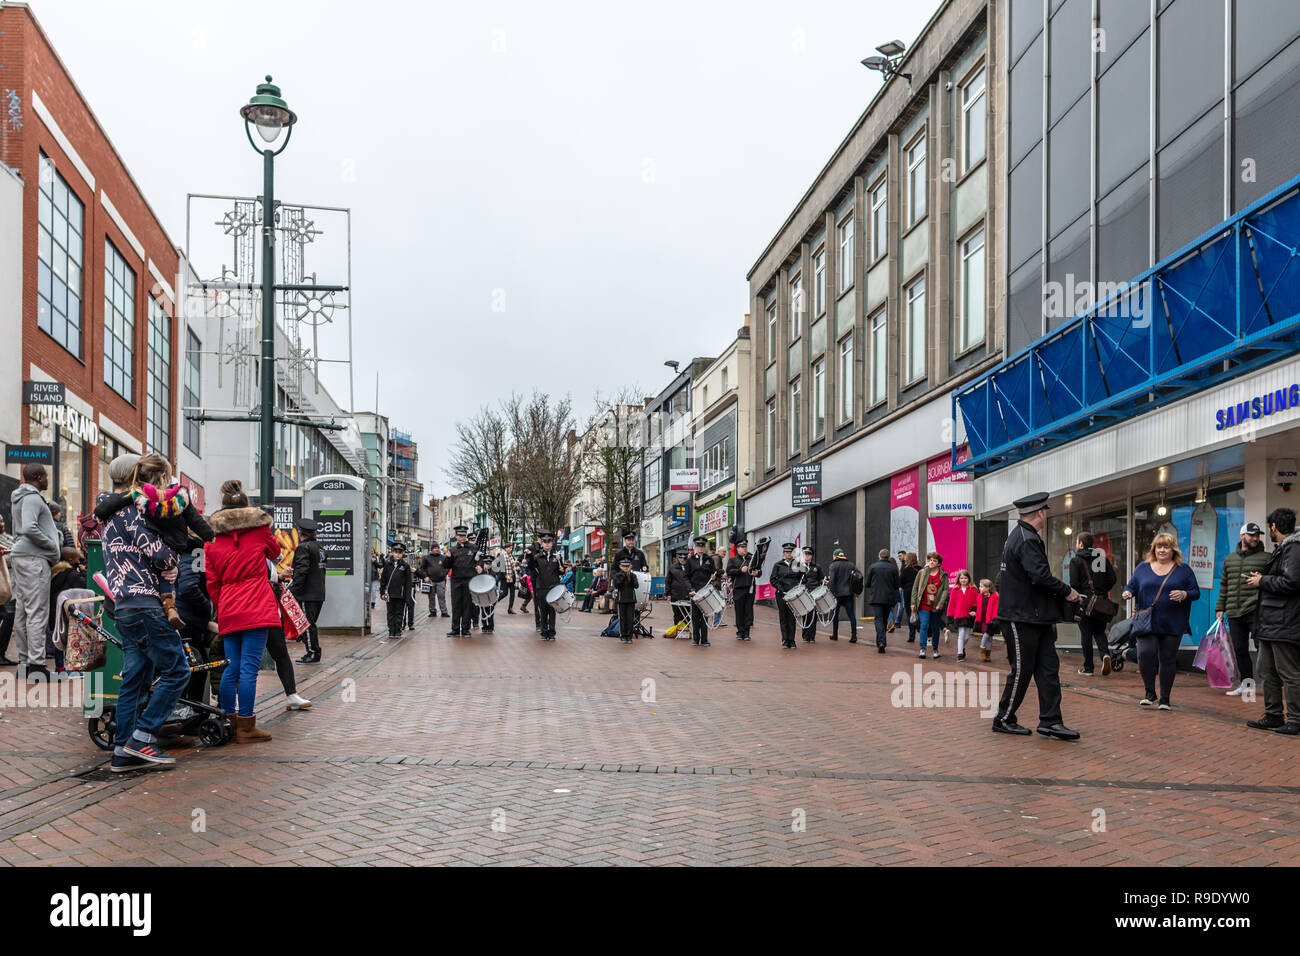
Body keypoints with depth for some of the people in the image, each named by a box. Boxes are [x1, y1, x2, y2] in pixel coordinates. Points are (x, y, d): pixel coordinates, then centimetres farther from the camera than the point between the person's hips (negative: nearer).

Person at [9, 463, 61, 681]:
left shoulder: (19, 498, 20)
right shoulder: (32, 498, -12)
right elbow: (29, 528, -25)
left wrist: (55, 533, 11)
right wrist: (51, 544, -12)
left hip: (20, 557, 10)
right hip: (33, 559, -10)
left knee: (22, 611, 11)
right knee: (37, 612, -10)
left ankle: (24, 660, 16)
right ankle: (36, 664, -12)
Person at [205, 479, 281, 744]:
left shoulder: (213, 539, 9)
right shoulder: (260, 529, 3)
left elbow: (212, 582, 10)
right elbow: (275, 552, 23)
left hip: (228, 611, 4)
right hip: (257, 609, -4)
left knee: (231, 668, 11)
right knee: (249, 667, -5)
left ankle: (229, 723, 17)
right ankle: (246, 727, -4)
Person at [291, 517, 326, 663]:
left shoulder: (303, 548, -12)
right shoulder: (319, 547, 16)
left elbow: (301, 572, -19)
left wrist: (292, 591, -17)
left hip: (307, 595, -9)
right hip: (319, 593, 9)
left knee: (307, 624, -5)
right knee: (310, 624, 14)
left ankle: (313, 654, -4)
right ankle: (313, 653, 17)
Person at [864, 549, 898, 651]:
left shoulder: (872, 567, -3)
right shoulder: (893, 568, 0)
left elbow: (867, 584, 2)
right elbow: (897, 585, 3)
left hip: (876, 598, -2)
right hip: (889, 598, 2)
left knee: (878, 619, -6)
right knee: (884, 619, 15)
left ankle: (881, 642, -23)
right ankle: (881, 641, 23)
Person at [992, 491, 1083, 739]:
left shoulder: (1021, 536, 15)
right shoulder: (1026, 540, -18)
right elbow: (1041, 577, -26)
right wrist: (1067, 591, -14)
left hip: (1037, 618, 10)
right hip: (1022, 618, -10)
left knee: (1048, 668, 7)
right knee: (1022, 670, 0)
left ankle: (1050, 721, 9)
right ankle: (1004, 719, 12)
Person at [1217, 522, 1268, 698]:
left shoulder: (1266, 558, 2)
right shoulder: (1229, 559, 17)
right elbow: (1224, 585, 21)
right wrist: (1220, 608, 17)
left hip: (1256, 611, -5)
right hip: (1234, 613, 5)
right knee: (1239, 650, 9)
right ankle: (1246, 684, 19)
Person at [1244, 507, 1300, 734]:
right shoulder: (1281, 550, 20)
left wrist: (1262, 581, -12)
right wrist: (1262, 580, 13)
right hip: (1270, 625, 11)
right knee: (1267, 673, 14)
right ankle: (1274, 715, 21)